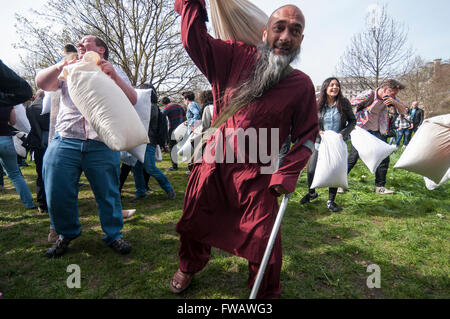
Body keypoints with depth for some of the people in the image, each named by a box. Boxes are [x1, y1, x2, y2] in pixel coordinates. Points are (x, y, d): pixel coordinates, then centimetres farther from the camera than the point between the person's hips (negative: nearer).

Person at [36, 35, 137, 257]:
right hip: (65, 142, 3)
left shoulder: (113, 72, 14)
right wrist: (58, 67, -14)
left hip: (103, 145, -2)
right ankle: (66, 233, 25)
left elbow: (132, 100, -2)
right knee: (57, 193, 3)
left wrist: (114, 76, -16)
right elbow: (42, 84, 5)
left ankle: (113, 235, 18)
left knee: (108, 193, 1)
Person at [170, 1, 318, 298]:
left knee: (264, 240, -1)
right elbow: (195, 37, 1)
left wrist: (288, 174, -11)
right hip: (212, 165, 3)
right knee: (195, 224, 17)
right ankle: (188, 267, 50)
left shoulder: (301, 84, -4)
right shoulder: (234, 58, -1)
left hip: (257, 176, -2)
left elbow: (306, 136, -1)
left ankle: (266, 292, 32)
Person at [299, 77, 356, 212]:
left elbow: (352, 121, 3)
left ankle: (331, 200, 22)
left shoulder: (344, 103, -4)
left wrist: (343, 133, -13)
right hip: (320, 144, 0)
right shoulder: (318, 105, -4)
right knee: (312, 170, 3)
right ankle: (311, 193, 33)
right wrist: (318, 132, -14)